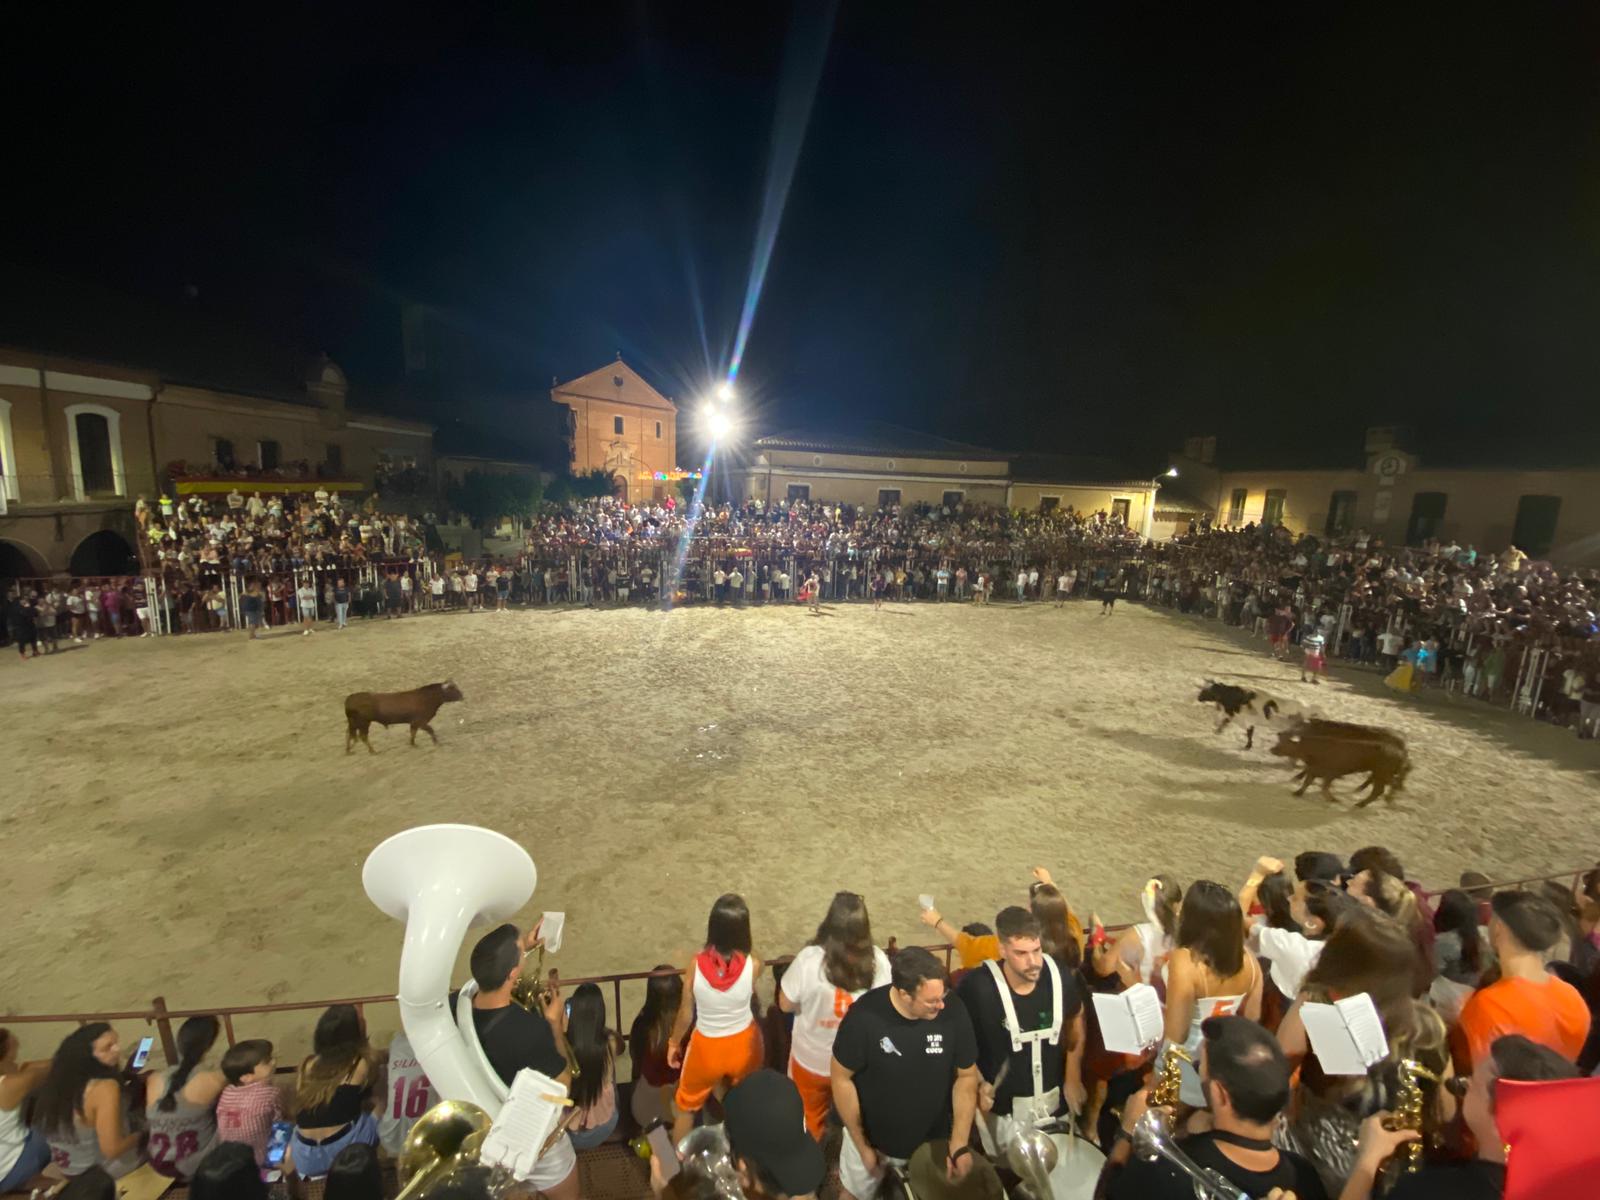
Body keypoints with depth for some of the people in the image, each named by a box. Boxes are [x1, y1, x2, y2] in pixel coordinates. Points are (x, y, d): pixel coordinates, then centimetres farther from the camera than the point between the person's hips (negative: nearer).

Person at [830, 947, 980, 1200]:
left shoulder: (954, 1011, -26)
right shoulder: (864, 1016, -32)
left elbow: (966, 1076, -10)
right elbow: (842, 1079, -16)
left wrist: (960, 1145, -14)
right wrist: (862, 1146, -8)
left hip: (934, 1141, 1)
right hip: (871, 1137, -1)